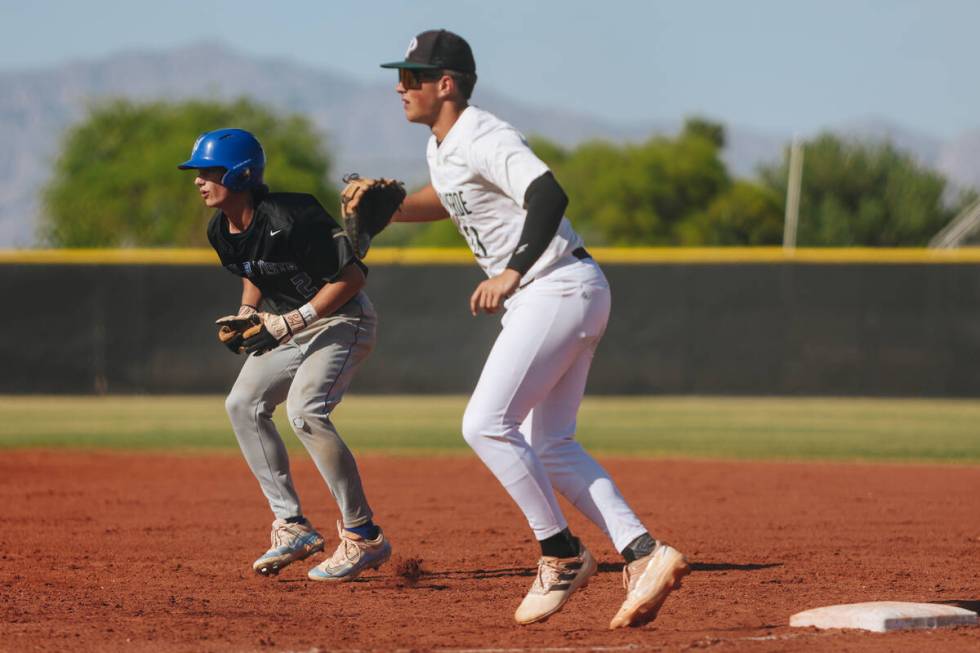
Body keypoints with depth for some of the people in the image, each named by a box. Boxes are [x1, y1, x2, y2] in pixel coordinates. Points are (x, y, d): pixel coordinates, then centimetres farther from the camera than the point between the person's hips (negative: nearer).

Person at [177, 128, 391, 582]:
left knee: (304, 410, -27)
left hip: (341, 319, -10)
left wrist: (288, 323, -28)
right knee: (244, 404, 7)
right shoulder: (221, 231, -1)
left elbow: (351, 276, -26)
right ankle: (292, 528, 11)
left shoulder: (288, 219, -28)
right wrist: (246, 316, 0)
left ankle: (364, 538, -19)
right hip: (290, 325, 10)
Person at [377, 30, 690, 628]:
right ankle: (643, 554, -1)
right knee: (547, 447, 7)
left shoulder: (484, 140, -16)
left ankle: (563, 554, -5)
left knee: (486, 425, -14)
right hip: (540, 299, 11)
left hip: (561, 287, -11)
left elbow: (549, 195, -30)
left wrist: (512, 273, -35)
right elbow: (446, 199, 36)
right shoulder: (441, 148, 15)